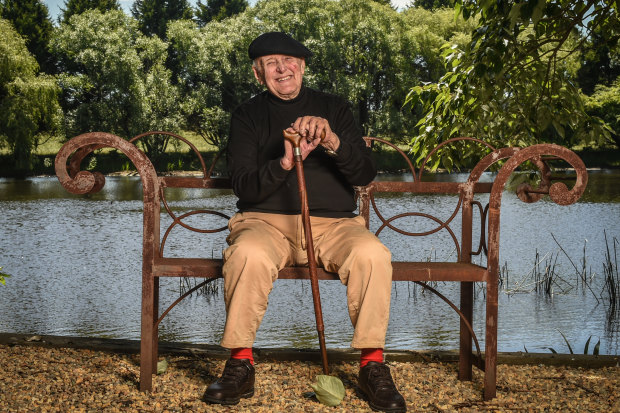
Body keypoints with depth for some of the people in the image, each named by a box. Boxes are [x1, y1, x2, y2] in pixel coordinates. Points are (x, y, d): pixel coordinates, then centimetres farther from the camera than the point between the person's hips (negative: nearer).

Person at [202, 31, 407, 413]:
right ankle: (241, 364, -18)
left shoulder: (334, 109, 12)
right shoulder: (248, 116, 11)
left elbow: (366, 174, 1)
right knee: (249, 253, -35)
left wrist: (333, 142, -19)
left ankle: (374, 366, -16)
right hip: (266, 220, 0)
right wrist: (284, 163, -20)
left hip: (333, 223, 1)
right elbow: (244, 187, 0)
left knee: (372, 253, -30)